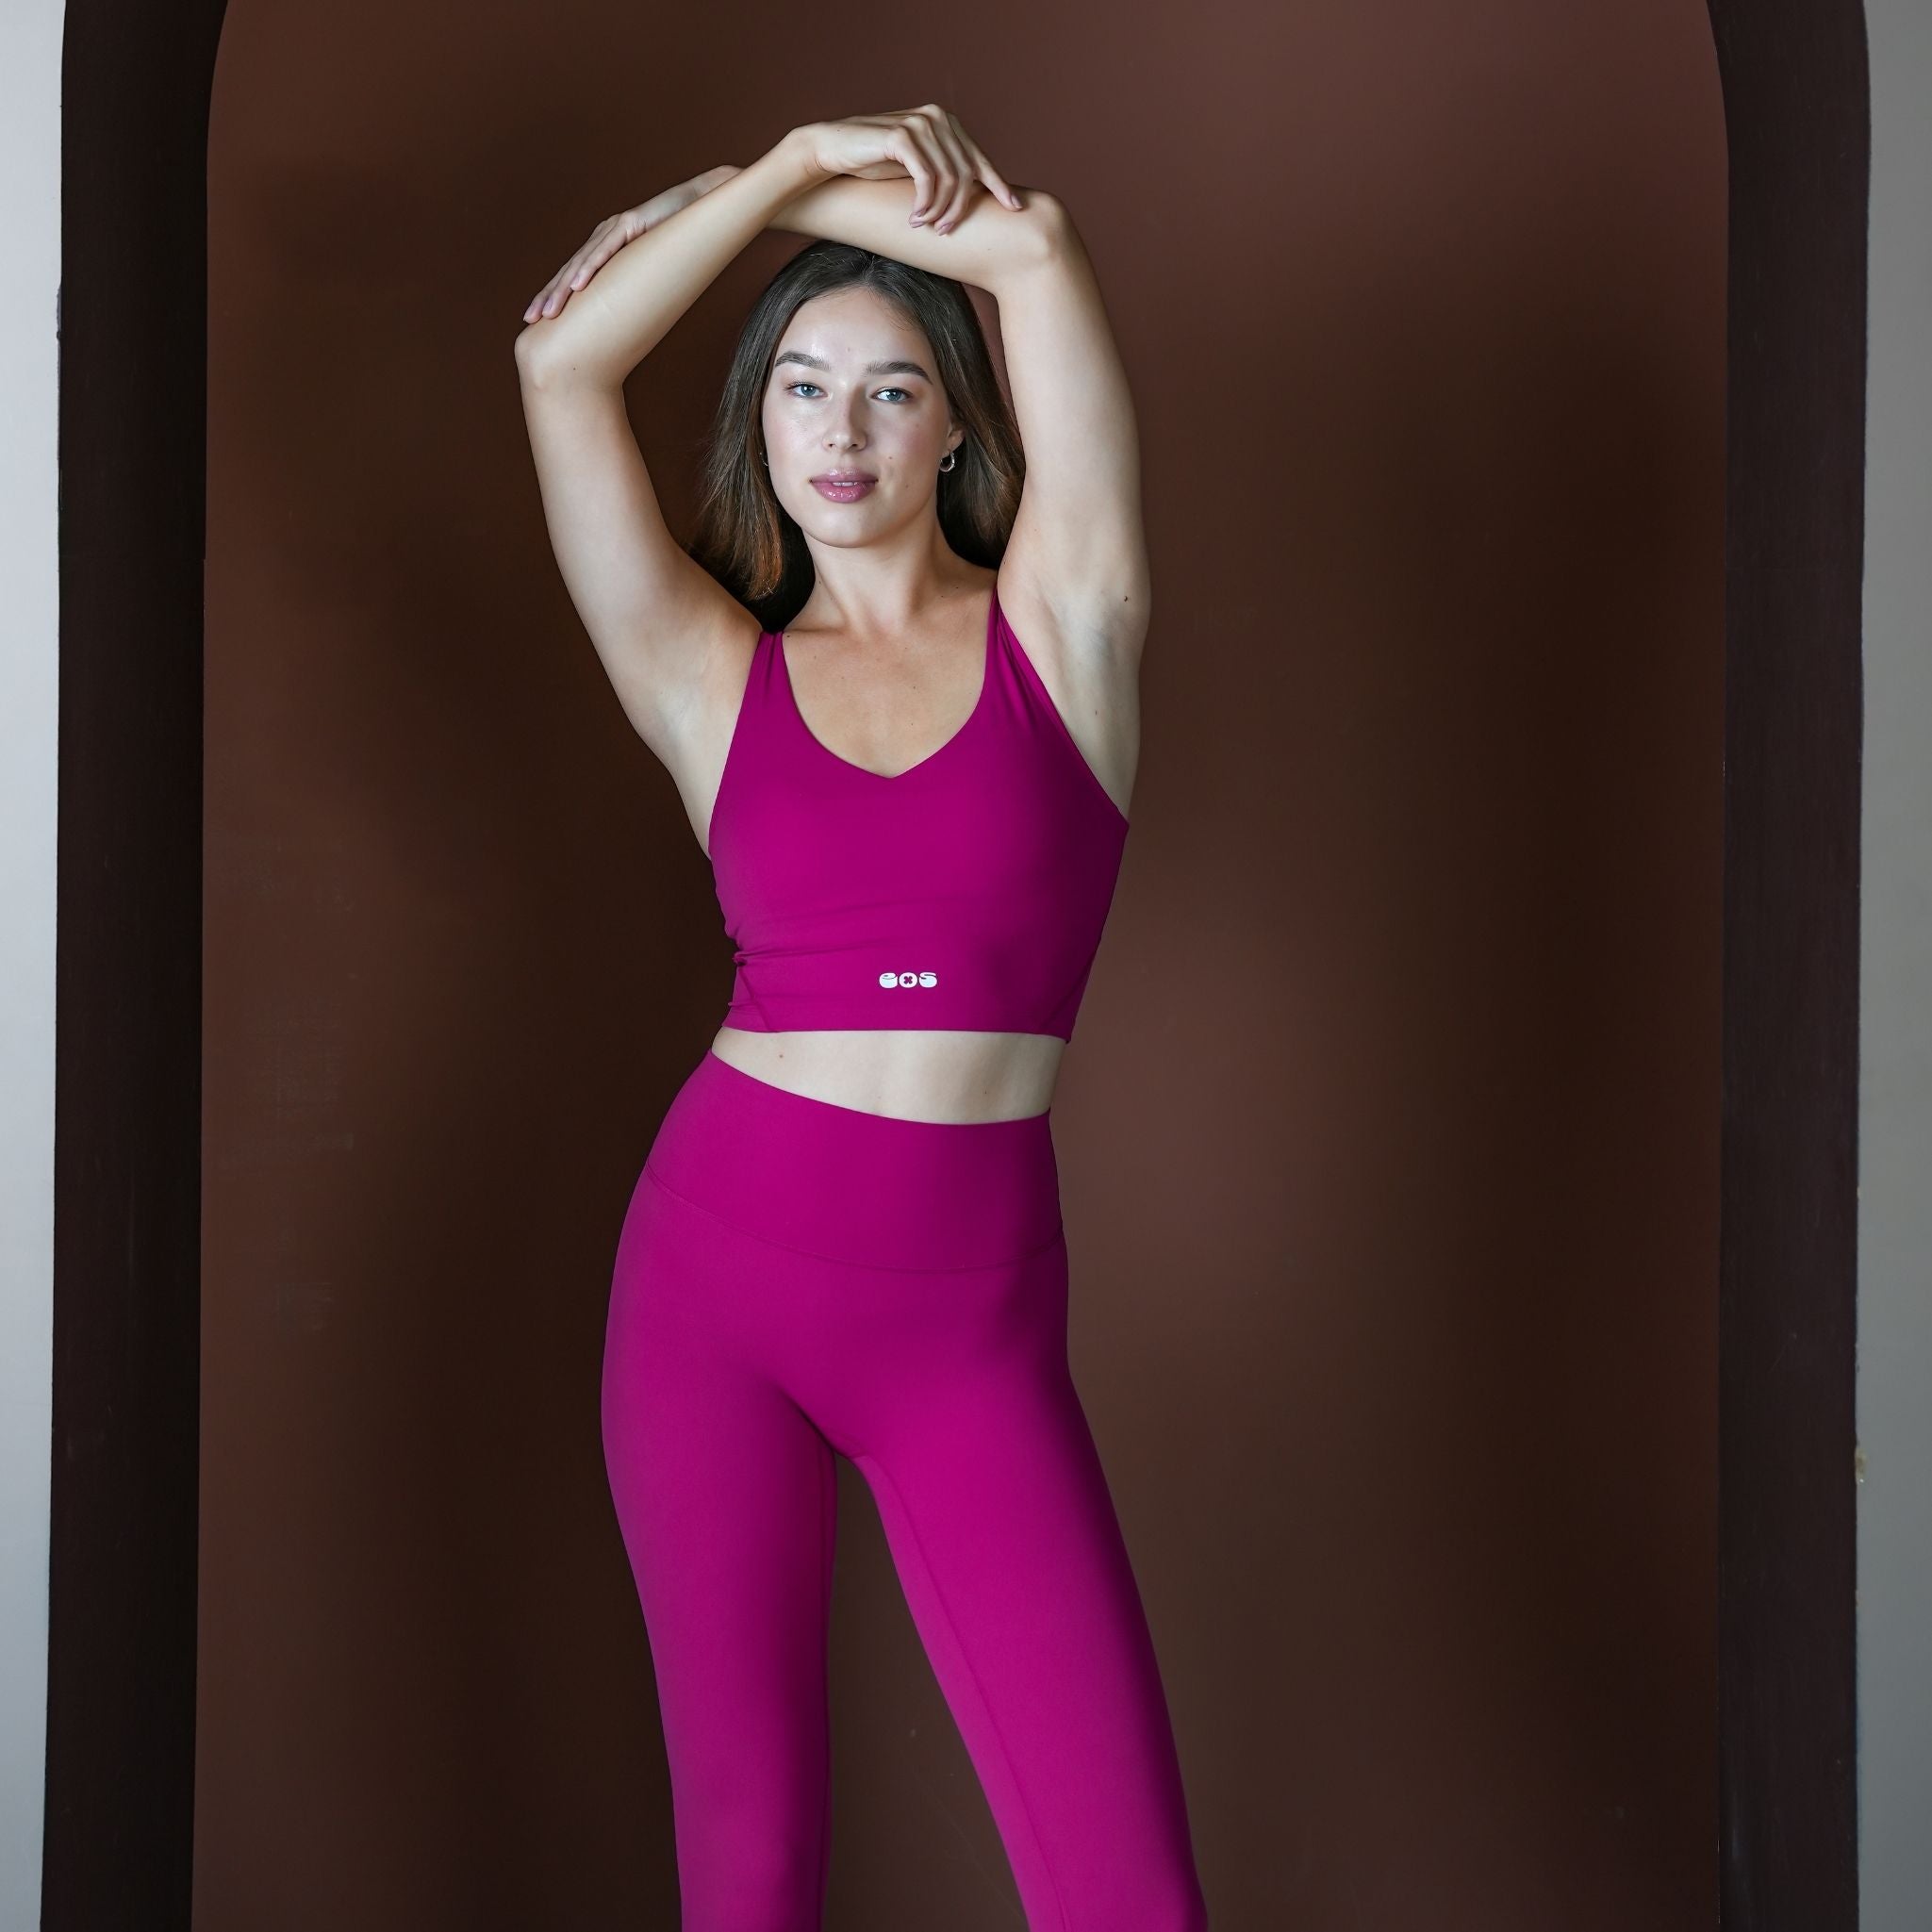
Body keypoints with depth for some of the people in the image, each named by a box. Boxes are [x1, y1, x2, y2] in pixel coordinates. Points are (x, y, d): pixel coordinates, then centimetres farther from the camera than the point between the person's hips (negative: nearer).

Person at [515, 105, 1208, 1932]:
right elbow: (559, 356, 0)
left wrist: (859, 198, 11)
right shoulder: (714, 677, 6)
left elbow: (1031, 242, -5)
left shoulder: (1060, 620, 2)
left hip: (974, 1324, -1)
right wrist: (789, 169, 6)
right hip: (716, 1268, 2)